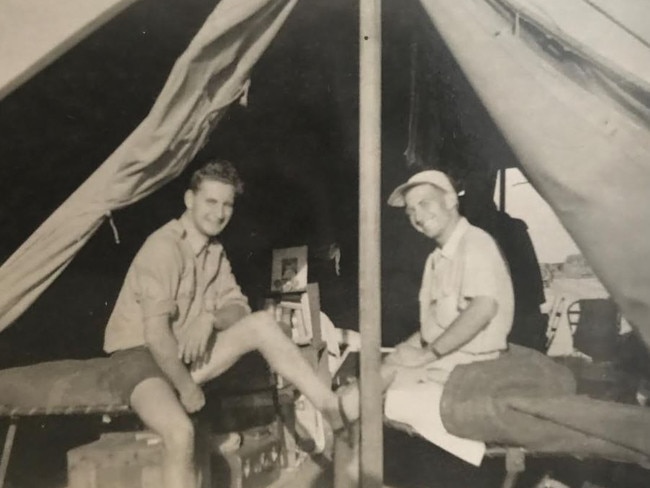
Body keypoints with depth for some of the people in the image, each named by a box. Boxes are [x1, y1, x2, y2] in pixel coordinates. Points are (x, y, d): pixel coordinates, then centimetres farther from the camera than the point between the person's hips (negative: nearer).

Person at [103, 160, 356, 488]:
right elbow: (156, 333, -24)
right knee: (180, 432, -35)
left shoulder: (215, 252, 7)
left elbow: (238, 309, 3)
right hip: (142, 357, -7)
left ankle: (332, 407, -17)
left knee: (262, 323, -15)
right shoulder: (164, 248, -20)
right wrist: (187, 388, -18)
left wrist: (210, 318, -19)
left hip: (184, 355, 7)